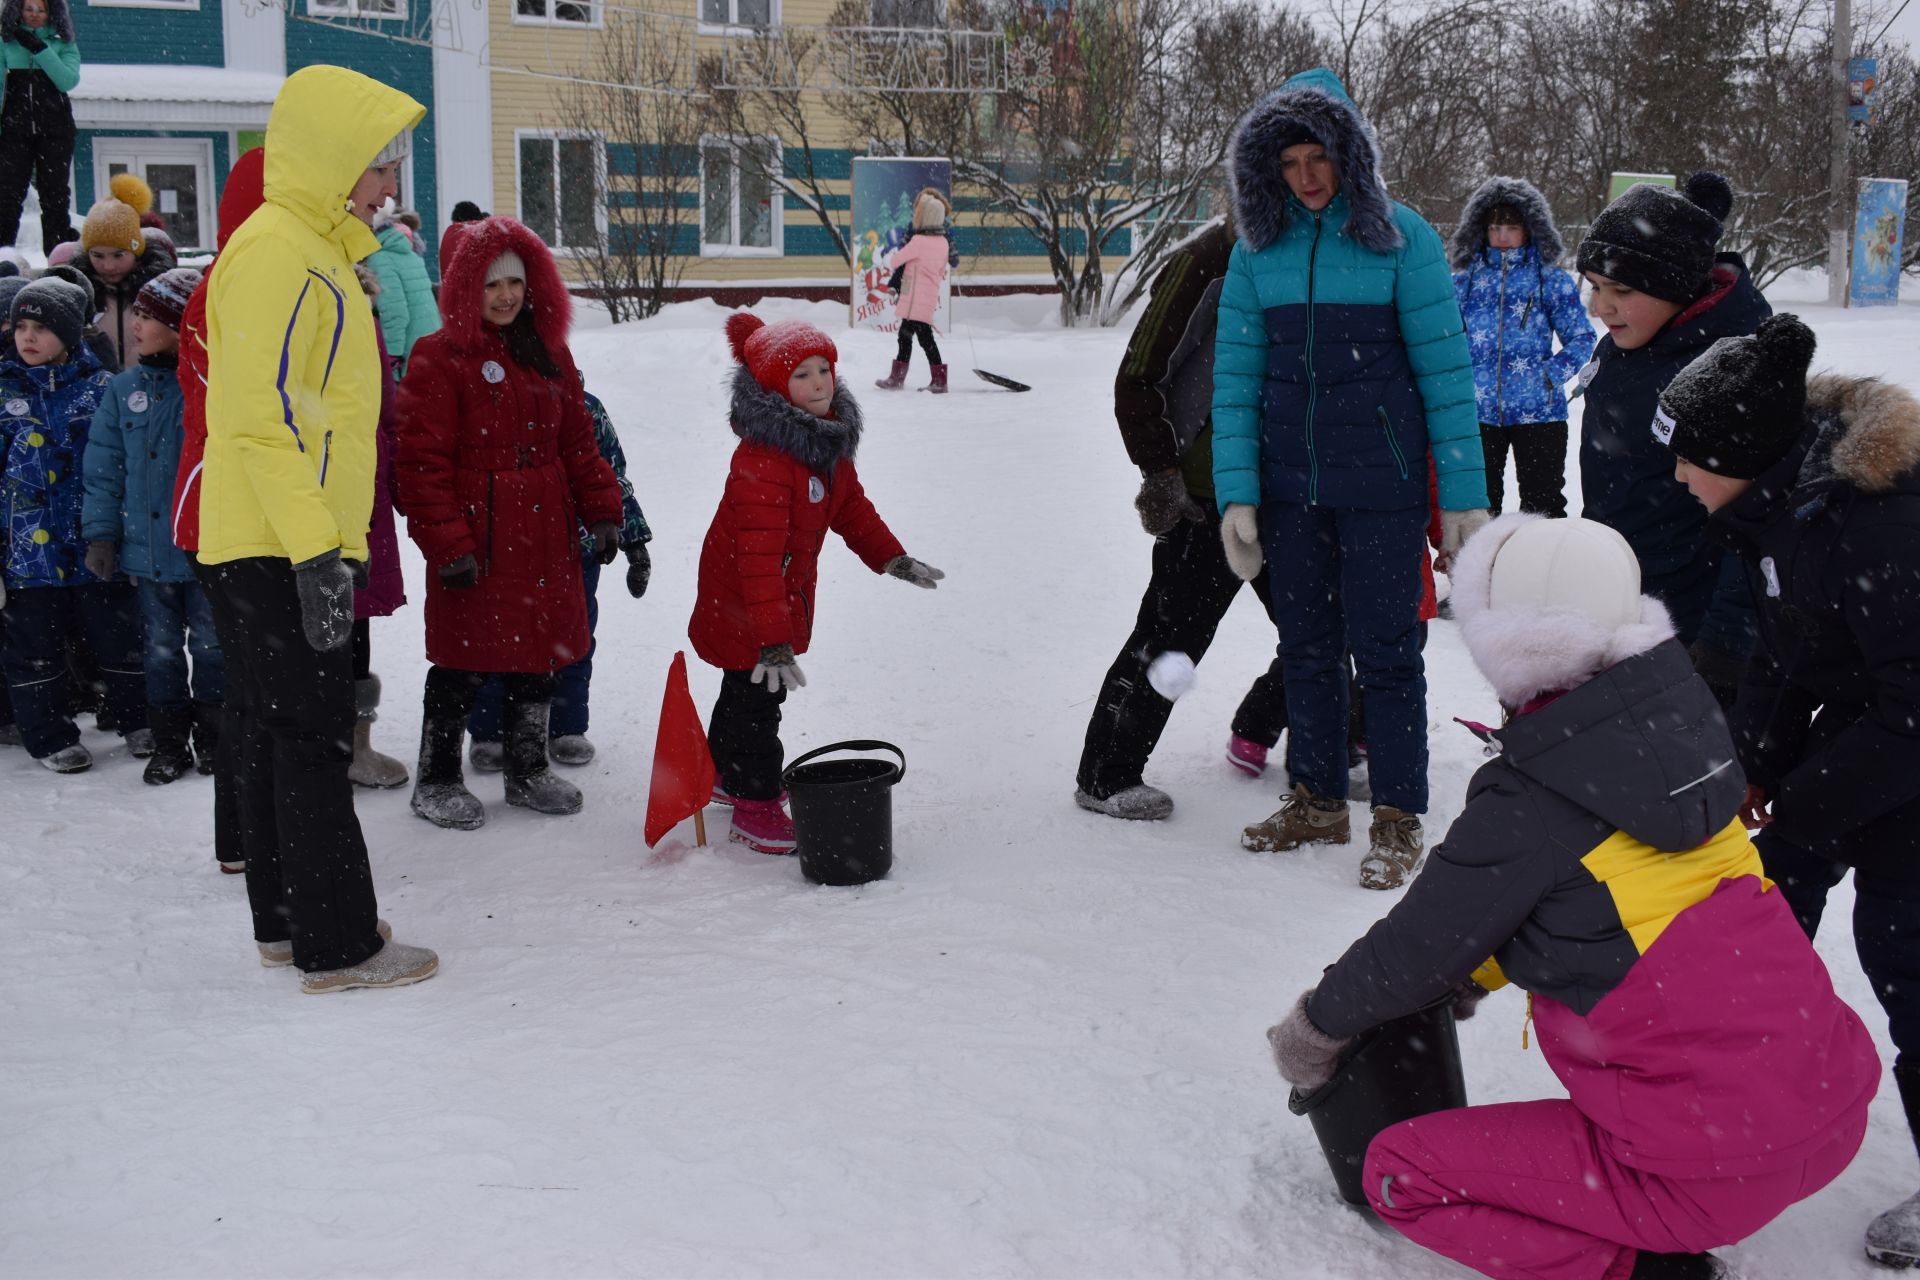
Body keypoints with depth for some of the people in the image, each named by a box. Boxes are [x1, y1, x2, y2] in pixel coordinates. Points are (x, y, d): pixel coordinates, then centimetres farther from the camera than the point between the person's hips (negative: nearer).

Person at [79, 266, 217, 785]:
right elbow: (104, 469, 6)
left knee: (210, 643, 8)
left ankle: (214, 736, 23)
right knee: (161, 645, 11)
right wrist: (100, 533, 0)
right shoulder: (125, 390, 3)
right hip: (147, 547, 4)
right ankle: (170, 743, 22)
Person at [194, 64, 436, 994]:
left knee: (279, 734, 15)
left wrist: (327, 543, 23)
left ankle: (287, 919, 25)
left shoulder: (315, 253, 18)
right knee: (311, 738, -5)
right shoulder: (275, 251, -14)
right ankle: (336, 946, 1)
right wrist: (317, 550, -24)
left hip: (284, 545, 10)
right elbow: (265, 416, -22)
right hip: (278, 549, -10)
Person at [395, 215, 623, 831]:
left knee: (541, 652, 13)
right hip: (475, 542, -6)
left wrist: (602, 511, 10)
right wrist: (446, 543, -16)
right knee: (465, 660, 1)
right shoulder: (439, 359, -8)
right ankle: (437, 780, 16)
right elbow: (423, 461, -12)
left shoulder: (549, 354, 12)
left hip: (545, 537, 6)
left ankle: (528, 771, 29)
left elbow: (578, 443, 17)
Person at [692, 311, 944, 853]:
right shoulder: (761, 460, -33)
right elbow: (759, 553, -37)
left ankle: (725, 773, 46)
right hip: (742, 600, -9)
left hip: (787, 592, 9)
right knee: (756, 698, -2)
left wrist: (892, 558, 12)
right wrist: (772, 637, -39)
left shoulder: (829, 439, -2)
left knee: (748, 688, 26)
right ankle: (755, 806, 10)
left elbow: (850, 505, 14)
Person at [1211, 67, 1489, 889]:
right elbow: (1235, 375, 4)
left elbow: (1444, 371, -6)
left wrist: (1466, 493, -8)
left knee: (1385, 648, 0)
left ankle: (1399, 819, 12)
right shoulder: (1259, 248, 3)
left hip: (1380, 482, -4)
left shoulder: (1400, 238, -6)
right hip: (1290, 482, 4)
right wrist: (1236, 493, -3)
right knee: (1306, 644, 12)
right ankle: (1318, 800, 27)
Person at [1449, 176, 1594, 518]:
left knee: (1542, 503, 6)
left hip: (1539, 412, -2)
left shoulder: (1552, 279, 1)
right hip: (1477, 412, 2)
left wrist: (1550, 375, -9)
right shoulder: (1465, 281, 6)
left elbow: (1581, 338, 4)